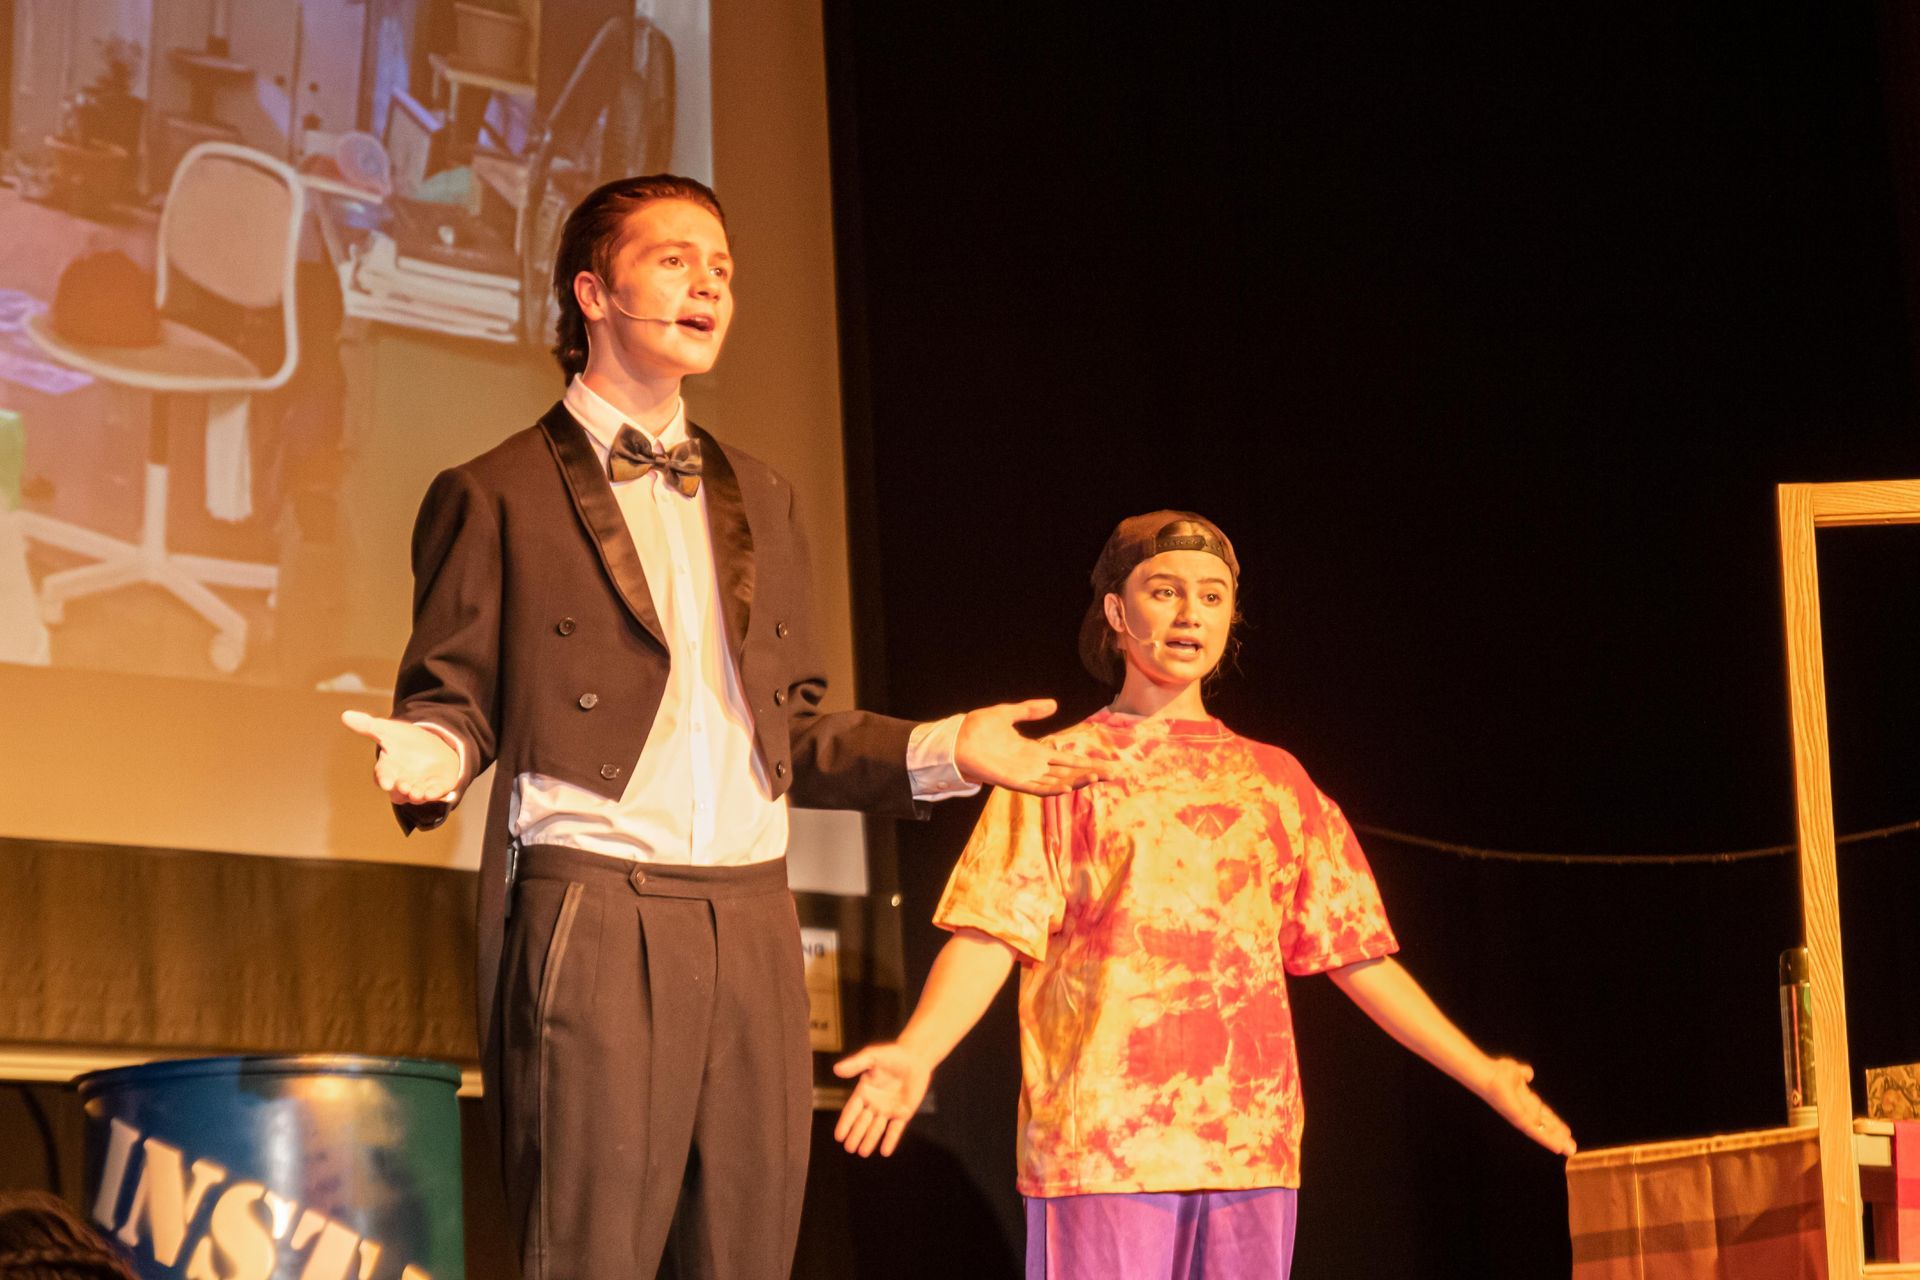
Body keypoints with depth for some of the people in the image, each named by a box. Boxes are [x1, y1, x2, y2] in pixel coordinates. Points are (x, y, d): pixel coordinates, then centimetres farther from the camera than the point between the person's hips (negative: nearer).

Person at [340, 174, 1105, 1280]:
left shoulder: (759, 497, 22)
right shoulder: (498, 494, 5)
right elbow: (453, 696, 2)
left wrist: (944, 749, 10)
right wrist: (427, 756, -21)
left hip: (751, 927, 5)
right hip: (592, 925, -5)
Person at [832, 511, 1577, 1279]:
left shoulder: (1277, 781, 18)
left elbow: (1356, 955, 18)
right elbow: (991, 936, -3)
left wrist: (1482, 1074, 14)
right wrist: (916, 1052, -20)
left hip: (1250, 1147, 4)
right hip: (1104, 1146, -3)